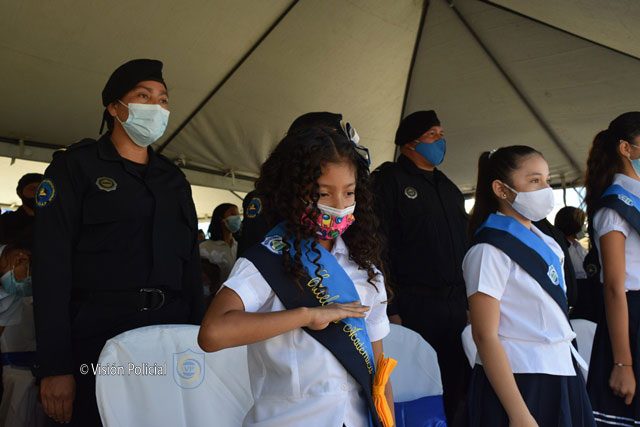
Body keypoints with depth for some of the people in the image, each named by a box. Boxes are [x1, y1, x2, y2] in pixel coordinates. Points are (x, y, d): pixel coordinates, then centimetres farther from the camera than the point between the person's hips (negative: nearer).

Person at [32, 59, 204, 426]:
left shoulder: (174, 178, 16)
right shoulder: (76, 166, 1)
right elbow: (52, 265, -7)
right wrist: (55, 366, -14)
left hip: (172, 337, 5)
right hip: (99, 340, -4)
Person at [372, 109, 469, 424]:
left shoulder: (449, 188, 18)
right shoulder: (389, 180, -5)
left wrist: (469, 302, 15)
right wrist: (390, 309, -18)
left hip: (455, 307, 7)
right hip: (413, 308, -7)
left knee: (456, 390, 12)